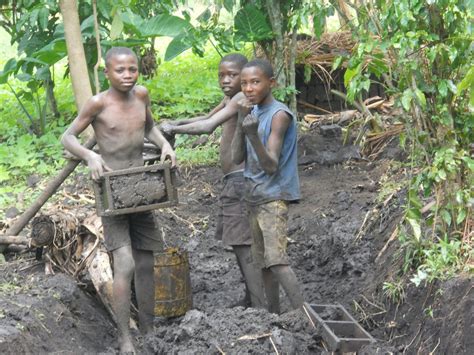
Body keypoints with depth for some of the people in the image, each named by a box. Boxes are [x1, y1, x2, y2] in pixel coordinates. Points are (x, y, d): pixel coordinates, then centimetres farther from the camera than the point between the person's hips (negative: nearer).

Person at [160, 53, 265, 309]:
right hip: (233, 181, 10)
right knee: (238, 242, 18)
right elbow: (208, 117, 31)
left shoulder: (241, 98, -16)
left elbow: (208, 127, -27)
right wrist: (180, 122, 15)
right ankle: (251, 298, 28)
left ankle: (260, 307, -11)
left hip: (241, 179, -10)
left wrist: (173, 129, -15)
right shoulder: (230, 99, 14)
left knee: (243, 244, -11)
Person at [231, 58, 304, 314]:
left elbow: (271, 166, -18)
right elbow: (237, 158, 3)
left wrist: (254, 135, -34)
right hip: (255, 197, 8)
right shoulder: (252, 112, 9)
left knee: (276, 259, -19)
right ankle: (274, 317, 16)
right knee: (263, 261, 10)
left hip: (274, 196, -8)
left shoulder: (279, 115, -13)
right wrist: (241, 122, -9)